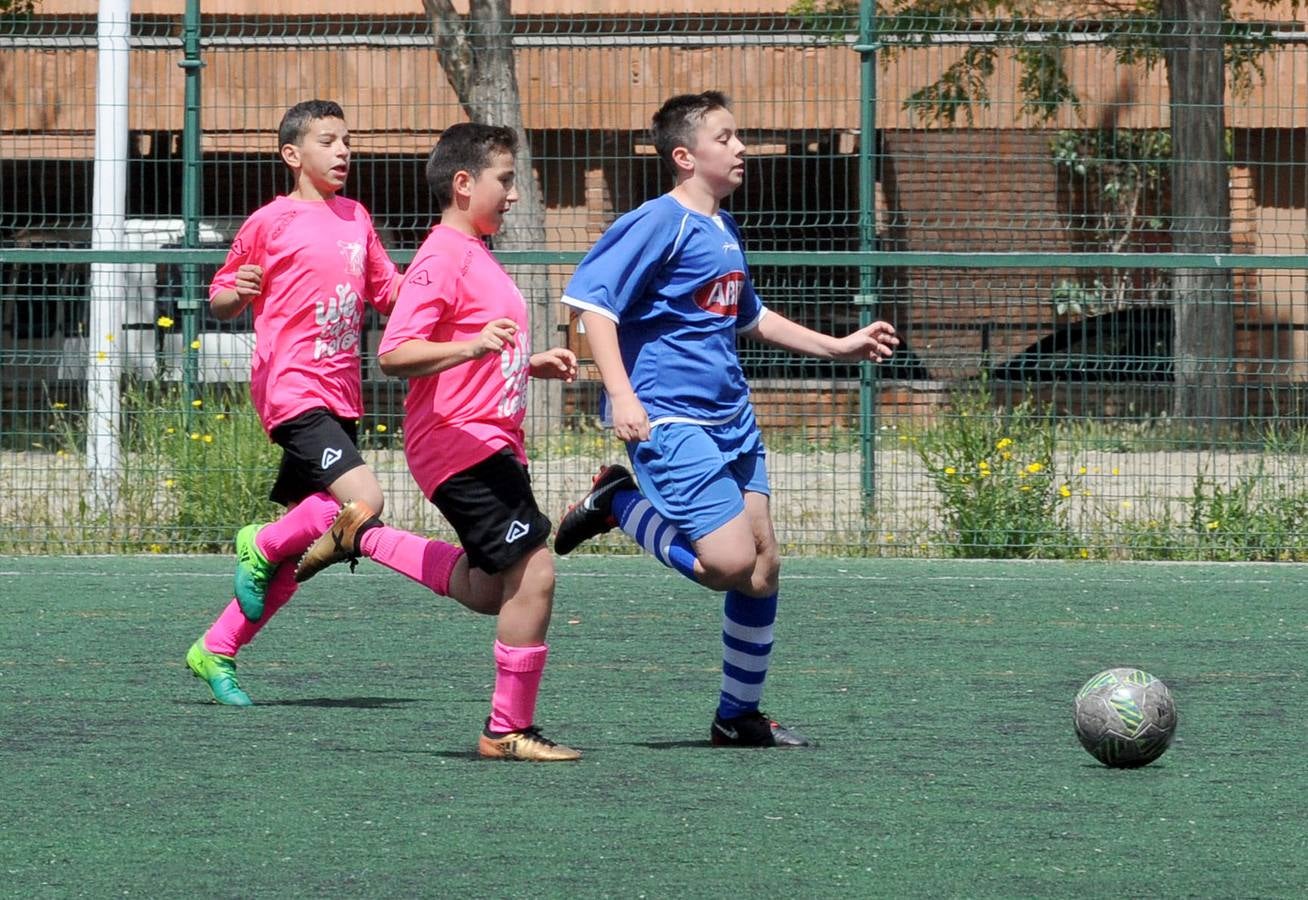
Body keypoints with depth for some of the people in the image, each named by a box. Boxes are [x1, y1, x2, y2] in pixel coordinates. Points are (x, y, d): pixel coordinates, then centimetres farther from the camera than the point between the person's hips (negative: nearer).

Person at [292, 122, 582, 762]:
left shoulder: (475, 255, 19)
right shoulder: (442, 258, -13)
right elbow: (394, 354, -23)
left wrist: (533, 364, 19)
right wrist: (471, 347, -35)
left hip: (492, 440, 10)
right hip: (462, 440, -10)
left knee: (489, 593, 15)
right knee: (533, 571, -13)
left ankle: (361, 537, 25)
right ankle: (510, 729, -6)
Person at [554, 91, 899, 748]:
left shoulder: (724, 230, 16)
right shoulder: (660, 223, -11)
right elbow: (589, 299, -18)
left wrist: (835, 347, 30)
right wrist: (621, 395, -28)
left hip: (732, 419, 9)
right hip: (669, 418, -9)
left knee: (763, 566, 6)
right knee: (730, 563, -18)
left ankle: (739, 717, 17)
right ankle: (617, 503, 4)